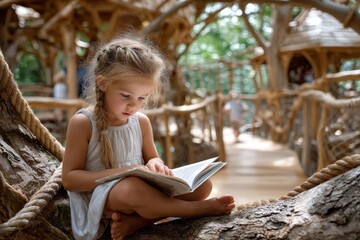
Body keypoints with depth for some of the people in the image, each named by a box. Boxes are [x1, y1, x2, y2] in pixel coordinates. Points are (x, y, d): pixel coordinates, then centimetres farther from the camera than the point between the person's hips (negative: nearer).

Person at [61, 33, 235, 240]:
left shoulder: (141, 121, 6)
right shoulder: (83, 122, -10)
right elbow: (69, 178, -10)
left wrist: (154, 164, -8)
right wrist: (118, 173, -22)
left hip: (138, 191, 7)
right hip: (100, 199, -6)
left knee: (202, 183, -9)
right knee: (133, 188, -40)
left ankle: (134, 221, -23)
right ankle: (198, 209, -17)